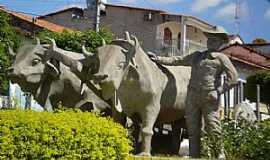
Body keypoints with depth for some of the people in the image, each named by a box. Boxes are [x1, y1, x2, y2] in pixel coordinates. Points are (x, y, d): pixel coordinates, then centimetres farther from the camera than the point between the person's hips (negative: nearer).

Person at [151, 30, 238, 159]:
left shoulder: (221, 58, 4)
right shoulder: (196, 56, 20)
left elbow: (233, 78, -3)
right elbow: (177, 60, 26)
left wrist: (219, 91, -10)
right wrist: (158, 59, 22)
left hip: (210, 99, -5)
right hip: (192, 98, 5)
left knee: (213, 129, -7)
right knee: (193, 129, 6)